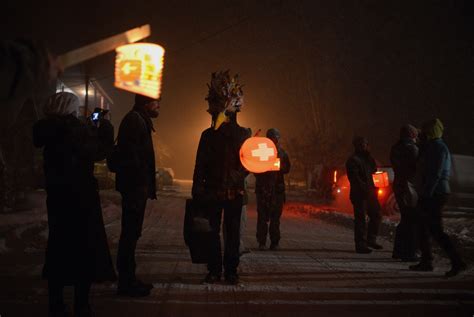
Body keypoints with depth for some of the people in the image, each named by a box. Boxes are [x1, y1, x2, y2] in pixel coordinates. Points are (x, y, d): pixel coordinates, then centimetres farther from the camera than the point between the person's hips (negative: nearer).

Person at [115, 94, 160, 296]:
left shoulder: (138, 121, 18)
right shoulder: (134, 121, -13)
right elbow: (132, 157, -21)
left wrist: (148, 187, 15)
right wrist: (141, 186, -22)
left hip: (136, 188, 10)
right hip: (135, 188, -10)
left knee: (131, 234, 14)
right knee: (130, 234, -4)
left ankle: (128, 279, 22)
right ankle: (126, 283, 4)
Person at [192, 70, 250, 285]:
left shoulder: (243, 134, 4)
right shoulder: (208, 135, 8)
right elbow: (200, 165, 6)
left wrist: (236, 178, -17)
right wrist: (198, 190, -2)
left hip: (234, 192, -1)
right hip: (212, 192, 1)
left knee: (232, 232, 4)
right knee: (213, 231, 4)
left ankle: (231, 271, 12)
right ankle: (214, 270, 11)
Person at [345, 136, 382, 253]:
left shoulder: (365, 158, 18)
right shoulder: (353, 160, -11)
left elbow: (373, 169, 15)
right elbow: (355, 178, -17)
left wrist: (369, 156, 6)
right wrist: (366, 189, -21)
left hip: (368, 193, 9)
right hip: (359, 194, -9)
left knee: (376, 215, 11)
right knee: (360, 219, -5)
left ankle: (371, 239, 22)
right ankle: (360, 245, 0)